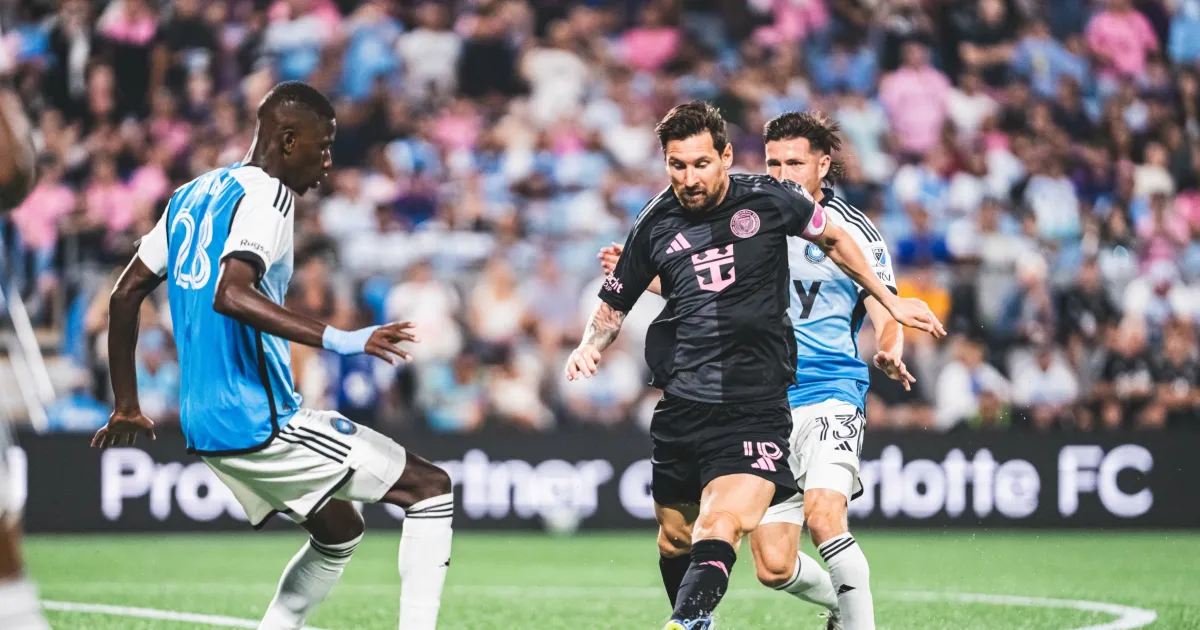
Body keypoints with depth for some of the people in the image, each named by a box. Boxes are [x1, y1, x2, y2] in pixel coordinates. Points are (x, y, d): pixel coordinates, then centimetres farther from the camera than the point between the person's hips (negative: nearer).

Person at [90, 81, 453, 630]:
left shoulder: (191, 197, 15)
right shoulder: (265, 196, -12)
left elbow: (125, 294, 19)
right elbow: (230, 294, -29)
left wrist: (126, 410, 25)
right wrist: (336, 340, -35)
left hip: (206, 427, 9)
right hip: (260, 422, -9)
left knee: (338, 531, 26)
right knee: (431, 488, -3)